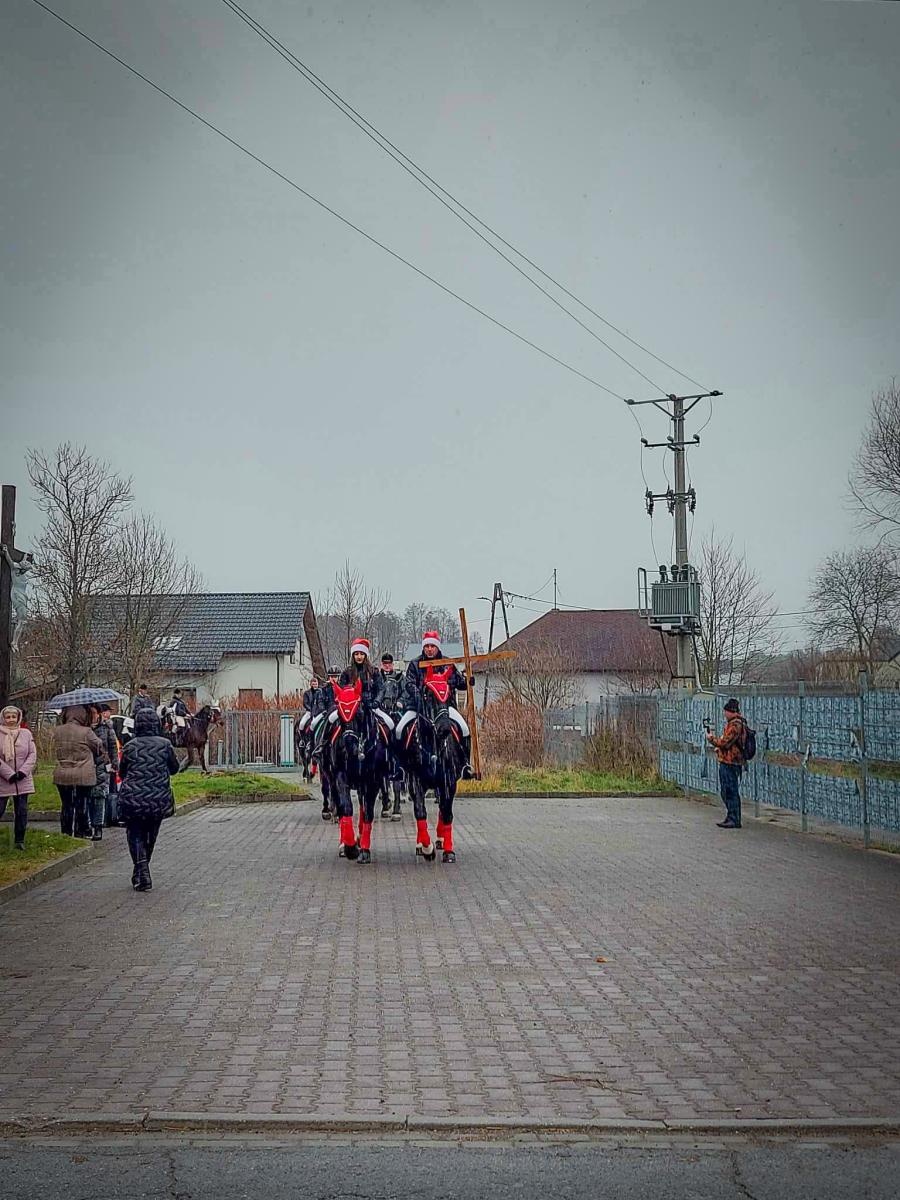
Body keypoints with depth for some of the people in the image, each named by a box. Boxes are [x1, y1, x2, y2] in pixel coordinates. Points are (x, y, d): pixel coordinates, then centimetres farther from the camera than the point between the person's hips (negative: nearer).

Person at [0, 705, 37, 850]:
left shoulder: (26, 733, 4)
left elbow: (33, 754, 3)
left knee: (22, 811, 4)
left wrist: (23, 771, -9)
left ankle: (19, 840, 15)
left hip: (23, 779, 2)